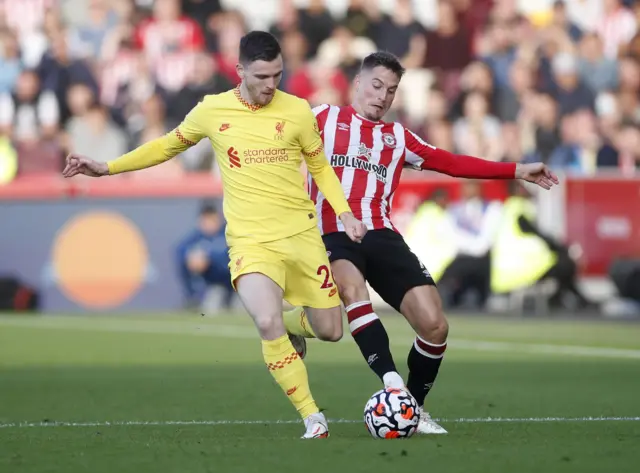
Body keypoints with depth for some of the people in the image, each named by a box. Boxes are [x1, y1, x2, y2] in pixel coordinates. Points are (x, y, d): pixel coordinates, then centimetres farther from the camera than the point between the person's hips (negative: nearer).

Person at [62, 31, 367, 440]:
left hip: (302, 236, 2)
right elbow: (169, 145, 17)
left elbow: (321, 168, 12)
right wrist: (108, 168, 14)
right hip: (251, 241, -1)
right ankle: (313, 419, -15)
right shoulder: (212, 110, -1)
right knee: (269, 323, -27)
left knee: (331, 331, 5)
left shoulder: (297, 111, -2)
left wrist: (345, 213, -3)